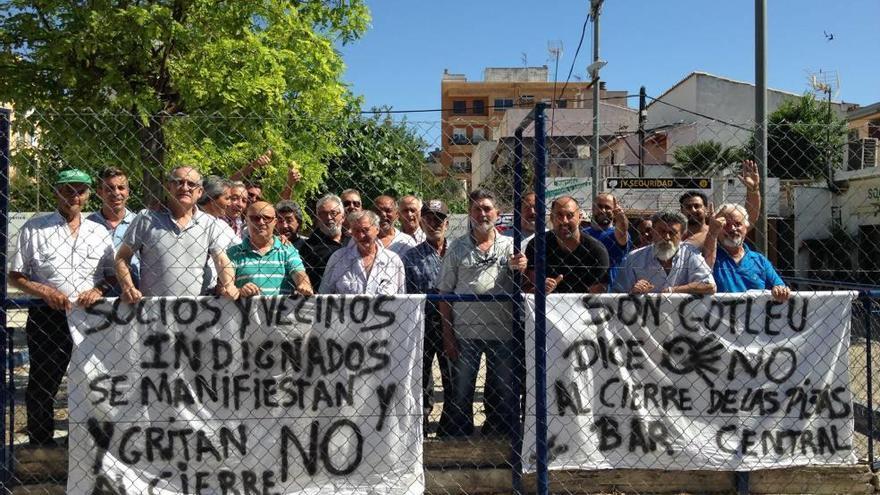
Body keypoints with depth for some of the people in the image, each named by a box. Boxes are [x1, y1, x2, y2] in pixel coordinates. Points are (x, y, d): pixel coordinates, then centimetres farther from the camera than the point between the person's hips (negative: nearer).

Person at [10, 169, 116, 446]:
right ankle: (41, 445, 20)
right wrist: (45, 292, -15)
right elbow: (15, 277, 2)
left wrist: (98, 290, -8)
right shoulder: (34, 229, 2)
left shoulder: (99, 232, 10)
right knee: (42, 386, 6)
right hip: (47, 317, -2)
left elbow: (113, 275, 13)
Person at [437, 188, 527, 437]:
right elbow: (445, 293, 6)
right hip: (465, 332, 0)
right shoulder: (457, 248, 6)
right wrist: (448, 335, -1)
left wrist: (522, 268, -28)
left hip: (502, 332, 0)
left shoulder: (510, 245, 6)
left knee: (504, 395, 10)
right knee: (460, 395, 8)